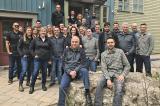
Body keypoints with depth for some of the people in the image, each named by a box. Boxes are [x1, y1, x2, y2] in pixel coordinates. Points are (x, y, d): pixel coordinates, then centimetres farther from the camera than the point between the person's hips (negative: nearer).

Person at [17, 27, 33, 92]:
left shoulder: (33, 39, 5)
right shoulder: (22, 39, -1)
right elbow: (18, 47, 1)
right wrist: (22, 54, -7)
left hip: (31, 57, 3)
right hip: (25, 57, -3)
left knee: (30, 70, 9)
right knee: (24, 70, -11)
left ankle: (28, 82, 26)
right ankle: (20, 84, 0)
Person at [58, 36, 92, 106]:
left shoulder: (81, 51, 5)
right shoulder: (66, 50, 9)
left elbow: (83, 63, -3)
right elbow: (64, 63, 4)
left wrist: (75, 71, -18)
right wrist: (70, 72, -13)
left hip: (78, 71, -1)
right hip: (68, 71, 1)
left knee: (84, 70, -34)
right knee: (62, 86, -20)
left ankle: (87, 92, -29)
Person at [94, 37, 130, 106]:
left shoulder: (120, 51, 7)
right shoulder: (103, 54, 8)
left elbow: (127, 65, 7)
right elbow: (104, 68, -2)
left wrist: (123, 75, -10)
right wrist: (108, 79, -18)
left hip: (118, 74, -1)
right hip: (108, 73, 1)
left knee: (119, 89, -30)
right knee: (99, 84, -28)